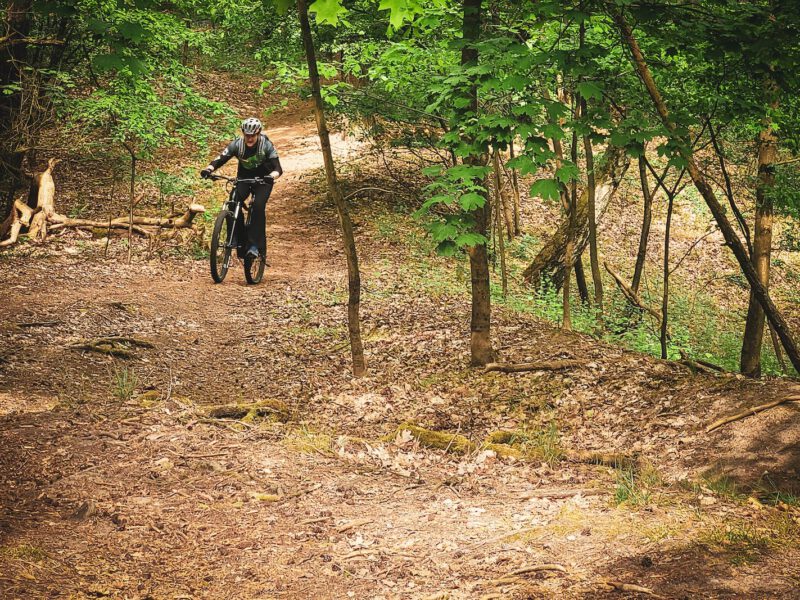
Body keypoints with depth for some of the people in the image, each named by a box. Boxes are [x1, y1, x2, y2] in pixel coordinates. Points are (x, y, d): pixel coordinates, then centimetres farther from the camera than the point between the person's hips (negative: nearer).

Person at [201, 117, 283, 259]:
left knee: (258, 206, -28)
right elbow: (220, 159, -23)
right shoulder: (237, 144, -18)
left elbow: (278, 168, -31)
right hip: (244, 178, 2)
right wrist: (208, 169, -44)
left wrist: (272, 176, -54)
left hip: (263, 180, -2)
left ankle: (255, 245, -22)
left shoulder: (266, 146, -24)